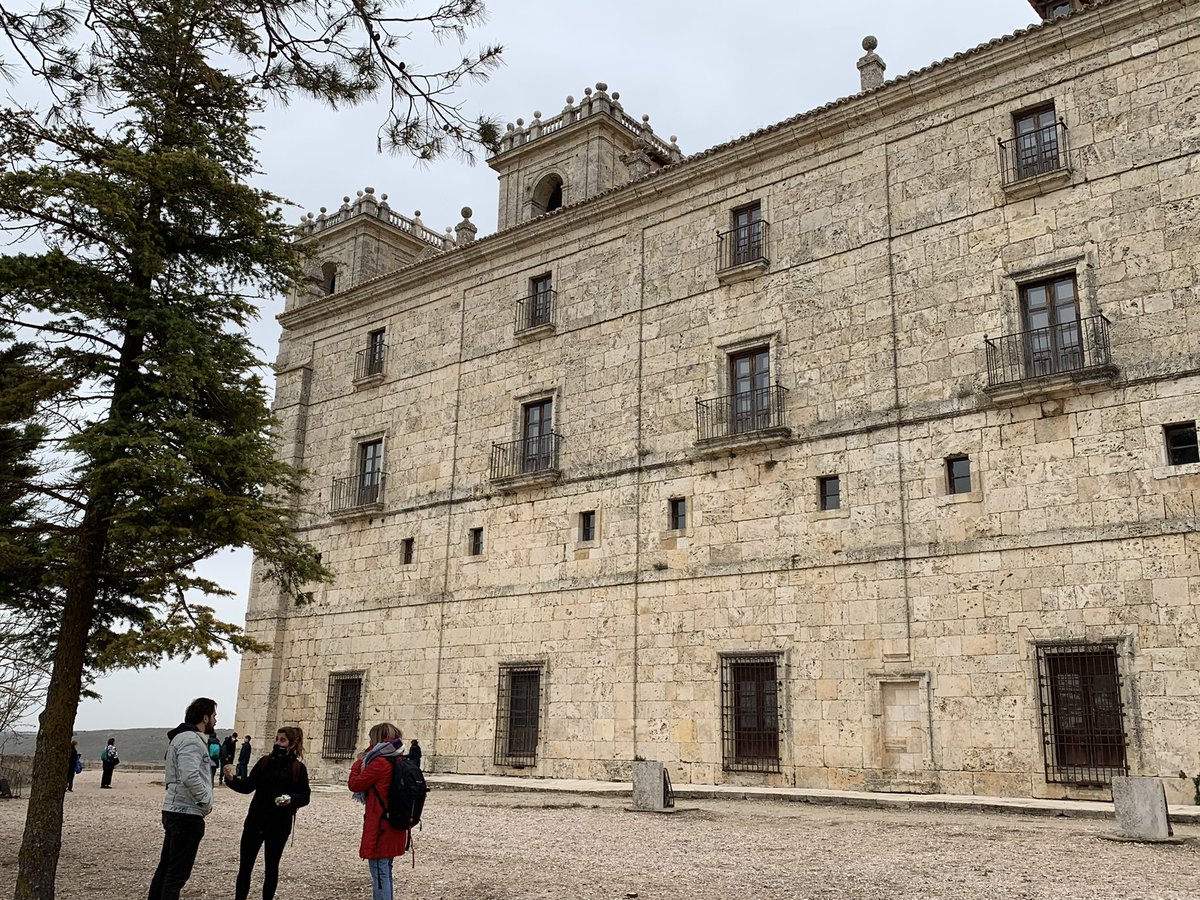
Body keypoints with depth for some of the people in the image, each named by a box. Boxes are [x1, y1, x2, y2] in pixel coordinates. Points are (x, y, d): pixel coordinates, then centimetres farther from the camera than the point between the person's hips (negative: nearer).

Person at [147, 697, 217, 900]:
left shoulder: (181, 737, 18)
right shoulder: (191, 740, -15)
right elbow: (190, 776, -28)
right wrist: (206, 802, -15)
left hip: (173, 811, 10)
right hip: (187, 814, -10)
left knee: (166, 867, 17)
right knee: (178, 873, -5)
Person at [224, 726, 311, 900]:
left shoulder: (298, 768, -6)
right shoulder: (265, 762, 1)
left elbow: (305, 797, -3)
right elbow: (248, 786, 0)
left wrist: (291, 799, -23)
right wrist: (232, 779, -17)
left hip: (279, 825, -2)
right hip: (255, 821, 2)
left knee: (271, 867, 9)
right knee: (245, 866, 4)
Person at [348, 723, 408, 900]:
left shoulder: (379, 762, -18)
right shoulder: (400, 761, 8)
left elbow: (354, 784, -12)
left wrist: (359, 761, 0)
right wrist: (366, 761, 9)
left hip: (380, 828, -9)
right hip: (395, 827, 9)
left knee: (380, 873, -4)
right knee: (386, 872, 19)